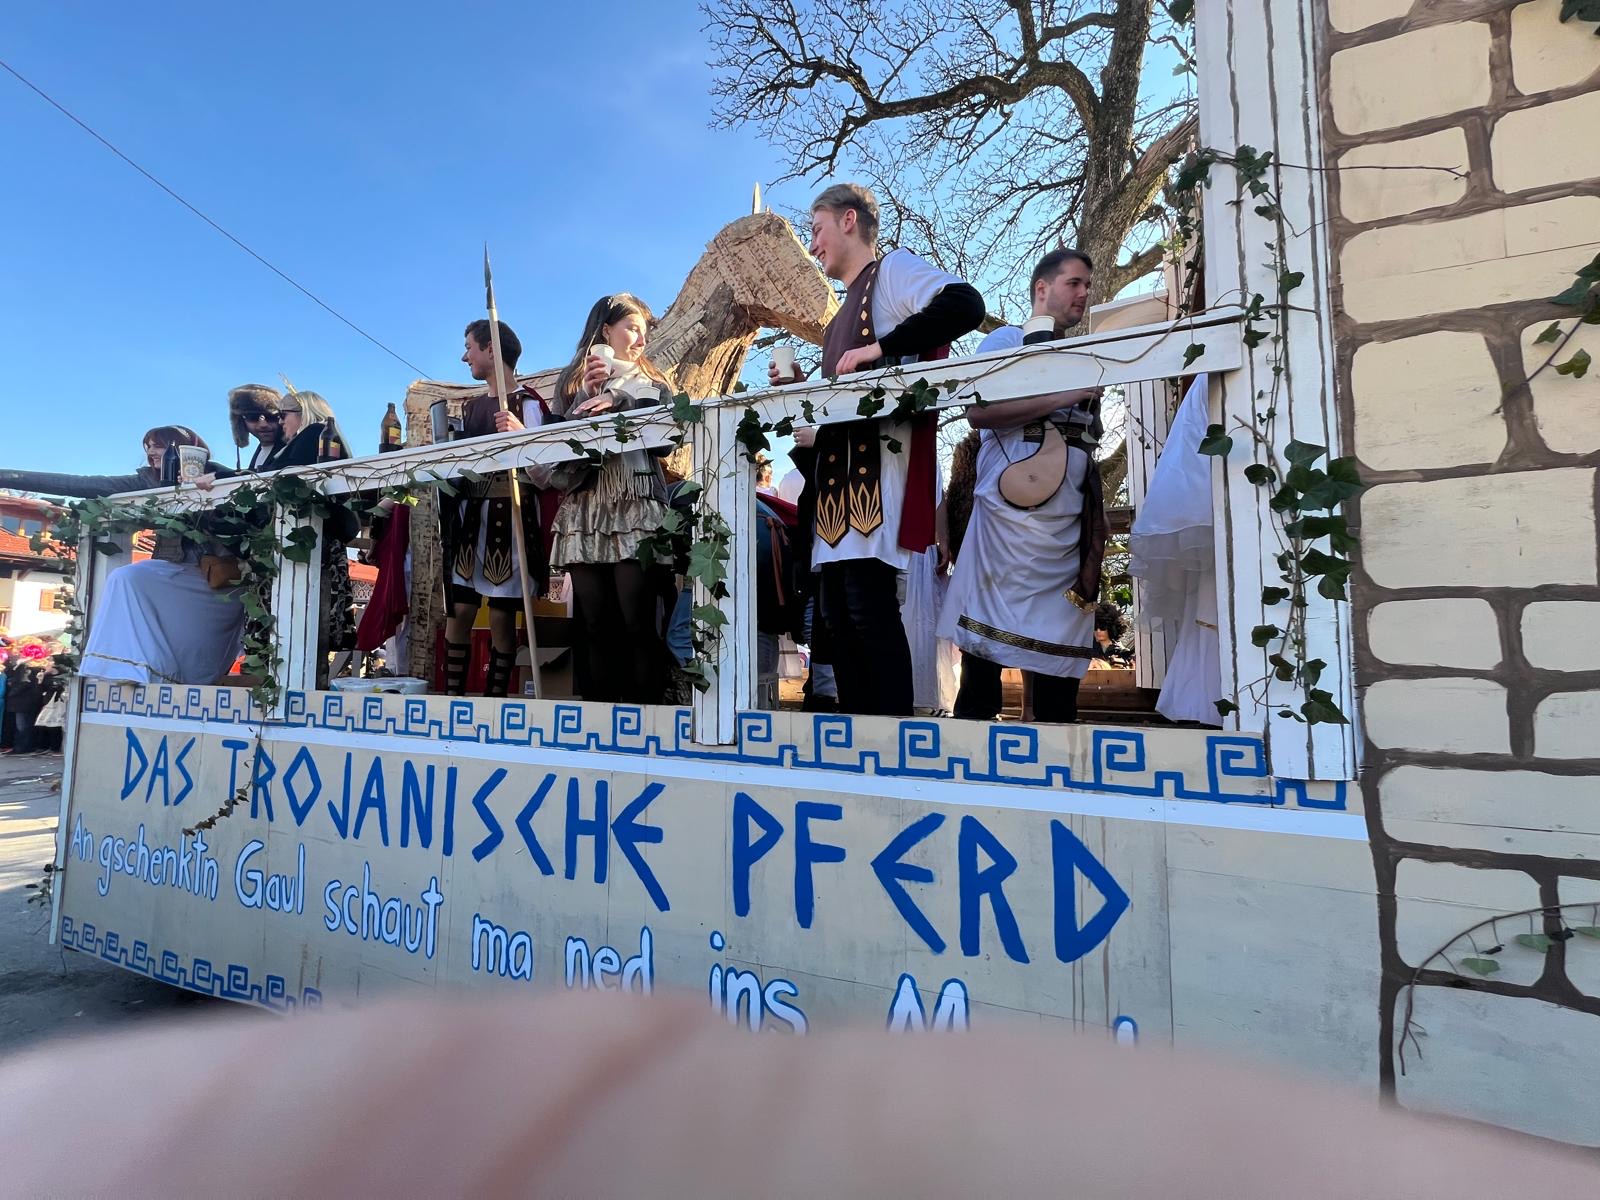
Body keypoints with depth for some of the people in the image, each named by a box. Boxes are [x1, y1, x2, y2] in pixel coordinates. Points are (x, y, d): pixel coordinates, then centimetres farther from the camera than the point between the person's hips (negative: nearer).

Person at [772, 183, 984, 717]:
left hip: (877, 462, -9)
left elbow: (965, 304, -14)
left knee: (868, 603, -15)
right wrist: (802, 387, 16)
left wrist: (880, 348, -18)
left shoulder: (893, 268, 5)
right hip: (837, 473, 9)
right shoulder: (844, 312, 30)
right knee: (836, 612, 5)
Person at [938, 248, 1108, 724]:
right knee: (990, 630, -6)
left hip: (1070, 519, 7)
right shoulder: (1007, 340, 6)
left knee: (1062, 631, 7)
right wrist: (1066, 395, -12)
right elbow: (979, 412, -12)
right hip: (1011, 507, -7)